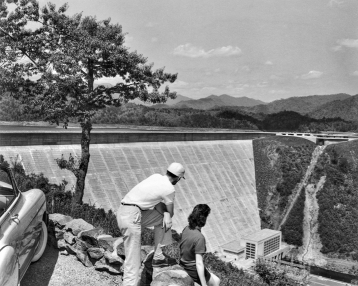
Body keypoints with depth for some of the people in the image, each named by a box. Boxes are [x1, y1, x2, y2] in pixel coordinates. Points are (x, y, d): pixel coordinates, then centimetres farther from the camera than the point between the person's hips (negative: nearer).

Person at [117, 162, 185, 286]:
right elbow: (171, 211, 10)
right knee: (133, 258, -8)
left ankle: (158, 257, 25)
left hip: (123, 211, 9)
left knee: (162, 217, 20)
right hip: (132, 215, -9)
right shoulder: (170, 189, -7)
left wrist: (166, 215, 5)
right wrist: (167, 214, 31)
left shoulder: (156, 176, 14)